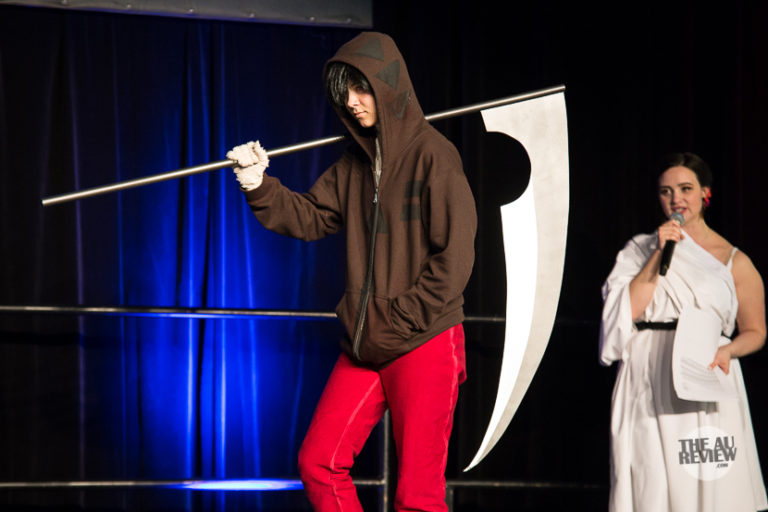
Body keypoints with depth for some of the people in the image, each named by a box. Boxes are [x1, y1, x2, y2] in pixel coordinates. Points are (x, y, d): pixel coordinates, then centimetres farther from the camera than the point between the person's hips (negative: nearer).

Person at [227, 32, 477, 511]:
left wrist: (397, 323, -14)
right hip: (365, 346, 7)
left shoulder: (433, 155, -9)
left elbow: (455, 257, -14)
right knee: (318, 463, 3)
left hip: (425, 344, -7)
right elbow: (309, 217, 13)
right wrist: (259, 186, -5)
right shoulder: (357, 161, 12)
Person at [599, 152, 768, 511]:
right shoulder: (640, 249, 12)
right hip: (648, 385, 1)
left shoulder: (733, 262, 8)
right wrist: (660, 255, -6)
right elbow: (628, 309, -2)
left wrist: (727, 351, -9)